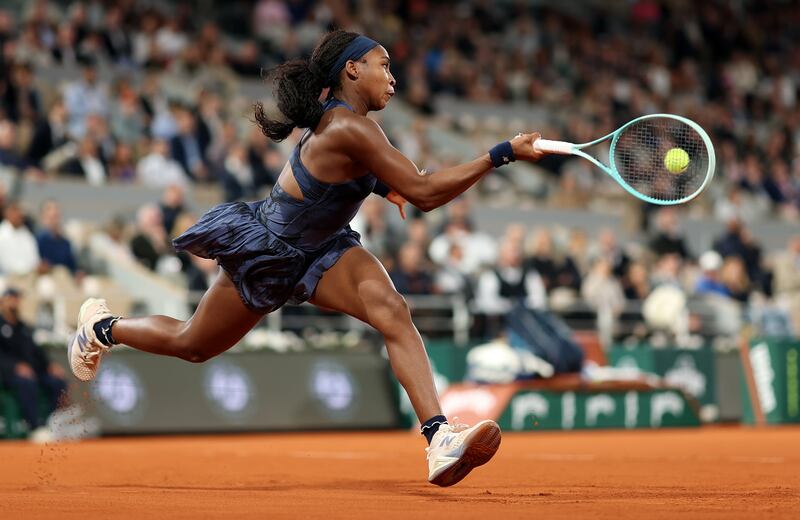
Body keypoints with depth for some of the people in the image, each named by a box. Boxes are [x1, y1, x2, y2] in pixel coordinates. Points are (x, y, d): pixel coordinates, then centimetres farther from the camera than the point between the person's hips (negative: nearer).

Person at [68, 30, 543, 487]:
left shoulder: (339, 116, -5)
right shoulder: (349, 128, -32)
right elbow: (424, 192, -37)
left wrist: (378, 183, 6)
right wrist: (503, 154, -38)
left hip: (319, 250, 7)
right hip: (260, 255, -7)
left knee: (392, 310, -23)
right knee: (192, 345, 15)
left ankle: (440, 438, -35)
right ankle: (101, 327, 46)